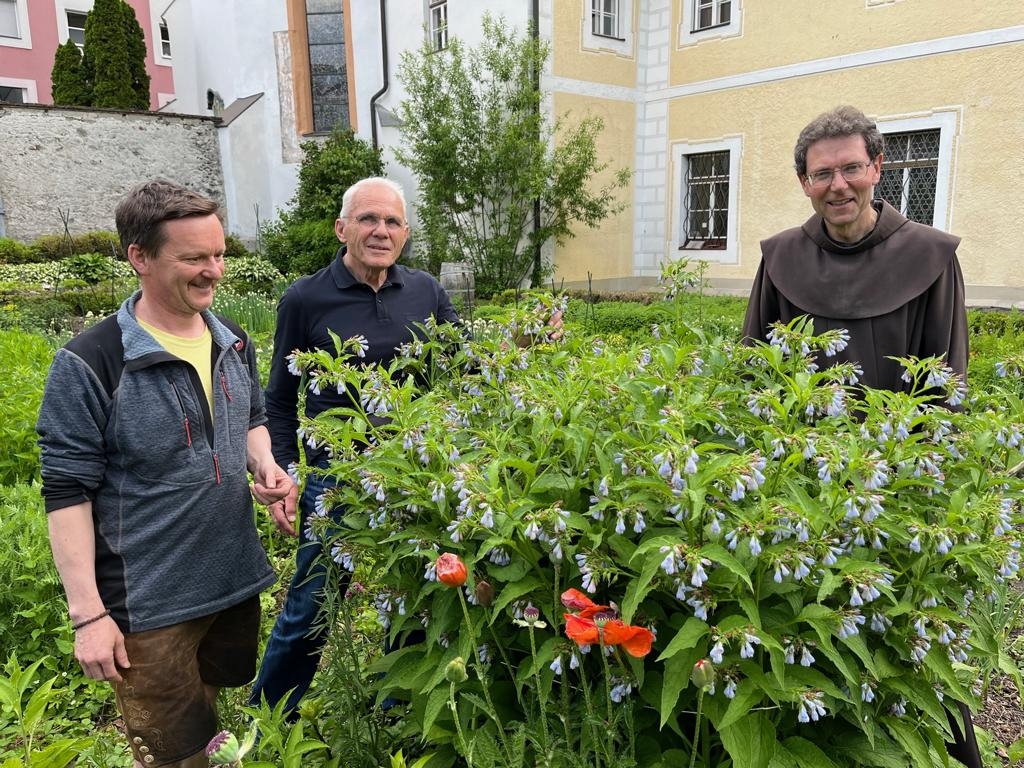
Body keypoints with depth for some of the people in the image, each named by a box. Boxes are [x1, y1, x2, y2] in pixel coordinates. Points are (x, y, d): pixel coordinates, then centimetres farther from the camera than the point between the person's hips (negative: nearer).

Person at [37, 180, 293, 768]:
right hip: (148, 606, -5)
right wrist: (88, 614, -14)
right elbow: (67, 493, -14)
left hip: (238, 581, 6)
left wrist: (266, 467, -5)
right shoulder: (88, 365, -17)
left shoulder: (234, 344, 2)